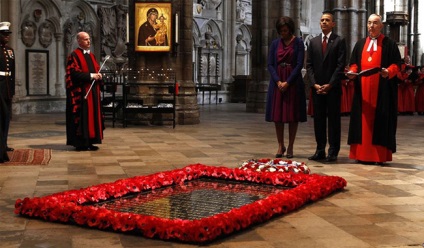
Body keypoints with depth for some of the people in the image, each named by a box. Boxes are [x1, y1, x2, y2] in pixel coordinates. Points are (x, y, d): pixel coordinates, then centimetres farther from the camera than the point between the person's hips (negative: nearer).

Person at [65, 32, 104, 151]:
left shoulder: (91, 55, 18)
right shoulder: (74, 56, -7)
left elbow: (97, 69, 21)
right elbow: (74, 73, -17)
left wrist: (98, 75, -3)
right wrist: (91, 76, -17)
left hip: (93, 91, 8)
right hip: (80, 92, -8)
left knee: (92, 115, 7)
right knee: (82, 116, -6)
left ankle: (89, 141, 13)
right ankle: (80, 143, -1)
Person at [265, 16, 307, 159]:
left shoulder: (298, 43, 1)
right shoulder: (275, 44, 9)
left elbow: (299, 64, -6)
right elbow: (270, 64, 3)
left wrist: (287, 82, -13)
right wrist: (278, 81, -11)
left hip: (293, 82, -2)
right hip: (277, 82, 3)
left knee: (293, 115, 0)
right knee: (277, 115, 3)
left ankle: (290, 147, 7)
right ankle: (280, 146, 13)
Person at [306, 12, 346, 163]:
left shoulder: (339, 41, 1)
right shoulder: (313, 42, 13)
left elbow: (341, 65, -6)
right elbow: (309, 65, 8)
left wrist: (329, 85, -12)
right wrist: (314, 84, -4)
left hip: (333, 87, -4)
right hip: (317, 87, 4)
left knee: (334, 119, 0)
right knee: (318, 119, 5)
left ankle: (333, 152, 4)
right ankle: (320, 151, 10)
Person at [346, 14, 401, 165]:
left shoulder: (389, 44, 4)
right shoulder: (360, 44, 16)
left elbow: (396, 63, -1)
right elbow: (354, 63, 16)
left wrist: (388, 72, -21)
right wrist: (352, 72, -5)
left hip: (383, 90, -3)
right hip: (363, 89, 4)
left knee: (381, 121, -3)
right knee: (363, 120, 2)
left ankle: (381, 155, -1)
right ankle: (362, 154, 4)